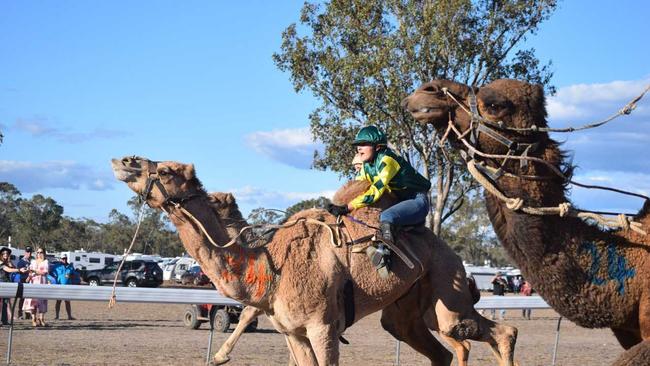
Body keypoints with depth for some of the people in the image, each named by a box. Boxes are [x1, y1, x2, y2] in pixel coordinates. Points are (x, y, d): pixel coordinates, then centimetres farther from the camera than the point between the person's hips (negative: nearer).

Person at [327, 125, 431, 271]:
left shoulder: (387, 160, -21)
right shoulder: (366, 166, 7)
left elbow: (375, 192, -29)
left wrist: (347, 207, -31)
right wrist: (338, 206, -9)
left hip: (417, 201, -10)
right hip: (399, 202, 10)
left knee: (386, 217, -35)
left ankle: (383, 253, -42)